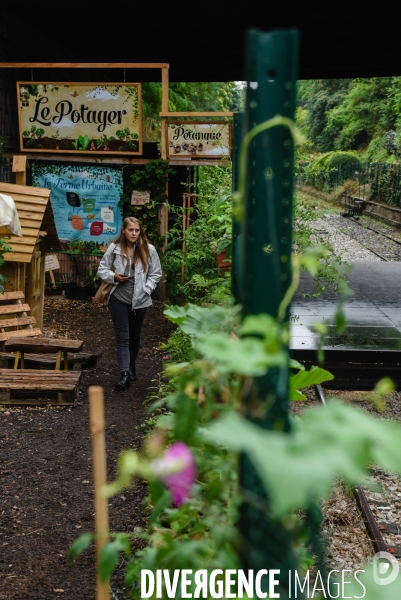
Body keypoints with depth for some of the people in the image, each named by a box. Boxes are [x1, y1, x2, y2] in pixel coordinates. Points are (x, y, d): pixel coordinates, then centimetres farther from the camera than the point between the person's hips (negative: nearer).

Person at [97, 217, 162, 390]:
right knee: (122, 336, -7)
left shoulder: (148, 250, -4)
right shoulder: (114, 248, -6)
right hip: (119, 299, -1)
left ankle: (131, 366, 36)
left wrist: (146, 290, -7)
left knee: (134, 336, 15)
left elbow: (156, 273, 4)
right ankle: (125, 374, -11)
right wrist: (113, 276, -14)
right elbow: (102, 269, 5)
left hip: (139, 300, 1)